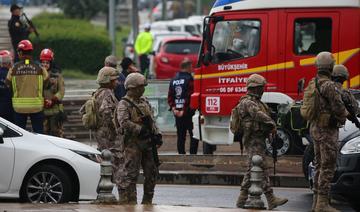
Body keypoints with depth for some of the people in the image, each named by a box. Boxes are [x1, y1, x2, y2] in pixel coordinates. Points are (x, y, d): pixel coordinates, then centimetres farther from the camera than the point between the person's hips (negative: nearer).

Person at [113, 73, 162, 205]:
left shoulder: (144, 102, 15)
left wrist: (157, 134, 7)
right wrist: (140, 130, -23)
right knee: (129, 175, -6)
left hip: (147, 143, 8)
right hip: (132, 143, -8)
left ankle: (147, 201, 22)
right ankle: (128, 202, -4)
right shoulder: (123, 105, -10)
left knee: (152, 172, 11)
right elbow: (124, 123, -24)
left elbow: (152, 120, 20)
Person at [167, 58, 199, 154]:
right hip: (189, 112, -6)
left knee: (181, 136, 11)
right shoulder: (189, 79, -12)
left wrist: (173, 108, 2)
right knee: (194, 135, -1)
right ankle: (192, 154, -8)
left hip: (177, 113, 6)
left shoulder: (173, 80, 10)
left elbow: (170, 96, 8)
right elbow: (189, 97, -17)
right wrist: (184, 110, -14)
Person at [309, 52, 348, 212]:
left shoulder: (313, 83, 9)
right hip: (328, 130, -9)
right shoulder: (329, 86, -19)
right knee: (328, 167, -7)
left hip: (315, 128, 9)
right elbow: (338, 108, -22)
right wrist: (343, 116, 2)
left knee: (320, 165, 14)